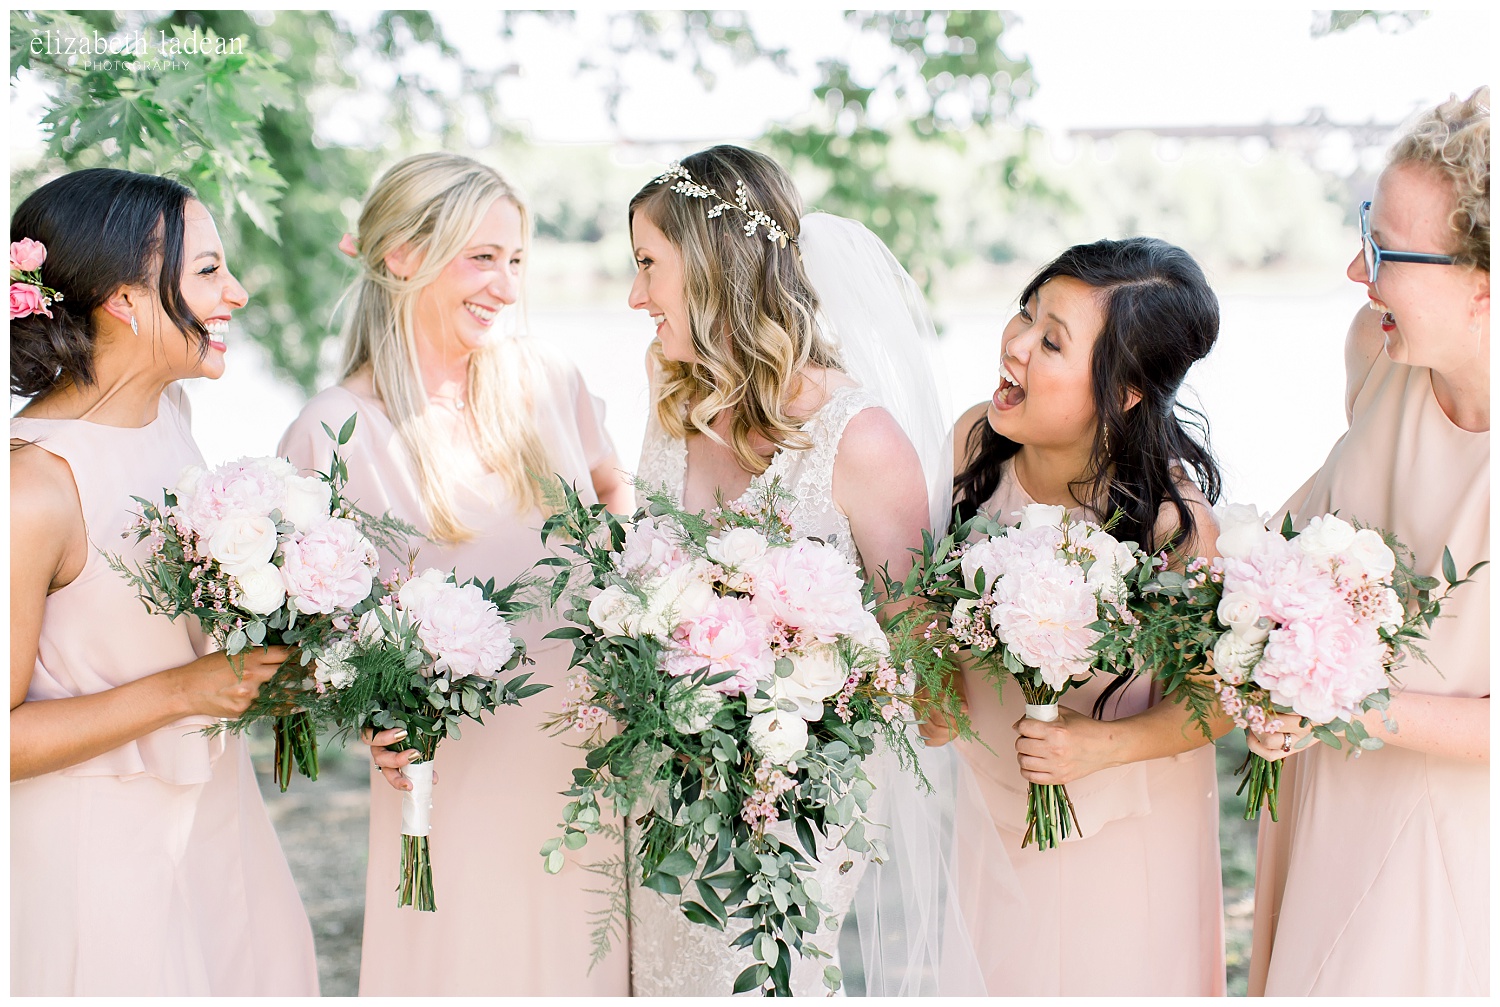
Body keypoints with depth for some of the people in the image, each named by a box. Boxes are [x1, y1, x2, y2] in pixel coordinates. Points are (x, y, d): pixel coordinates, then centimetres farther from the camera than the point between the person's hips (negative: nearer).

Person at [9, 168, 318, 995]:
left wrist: (270, 647, 1)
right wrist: (181, 691, -25)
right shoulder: (34, 487, -27)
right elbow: (10, 737, -23)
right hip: (97, 855, -7)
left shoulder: (167, 412, -2)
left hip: (213, 811, 8)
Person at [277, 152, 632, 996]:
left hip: (591, 748, 4)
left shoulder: (546, 378, 0)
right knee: (474, 959, 9)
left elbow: (615, 487, 18)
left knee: (594, 960, 15)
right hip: (456, 762, -4)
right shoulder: (333, 433, -11)